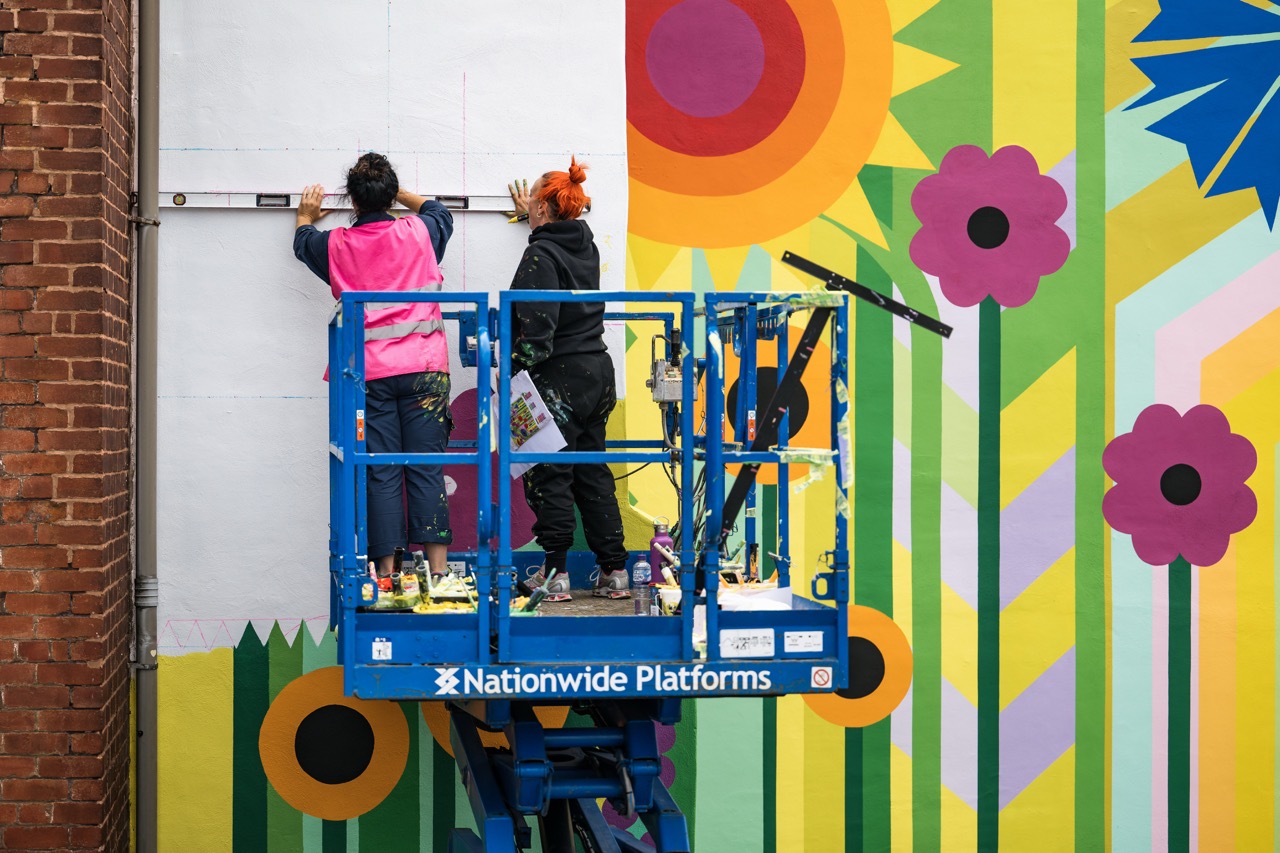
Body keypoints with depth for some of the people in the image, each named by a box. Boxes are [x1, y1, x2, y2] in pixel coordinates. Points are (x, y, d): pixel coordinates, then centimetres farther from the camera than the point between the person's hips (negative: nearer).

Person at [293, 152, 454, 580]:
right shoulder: (418, 233, 4)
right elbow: (440, 211, 29)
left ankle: (387, 572, 0)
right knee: (427, 470, -1)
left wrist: (306, 215, 51)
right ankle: (438, 569, -4)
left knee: (381, 473, 2)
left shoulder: (336, 245, 4)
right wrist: (397, 193, 43)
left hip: (369, 374, 0)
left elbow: (303, 243, 29)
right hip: (424, 368, 0)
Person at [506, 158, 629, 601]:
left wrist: (513, 374, -15)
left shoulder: (541, 255, -15)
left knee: (549, 475, -1)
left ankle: (554, 574, 1)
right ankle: (614, 572, 14)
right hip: (598, 371, 8)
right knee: (592, 473, 13)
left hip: (559, 379, -8)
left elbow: (536, 328, -21)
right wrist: (532, 218, 51)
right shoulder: (585, 246, 9)